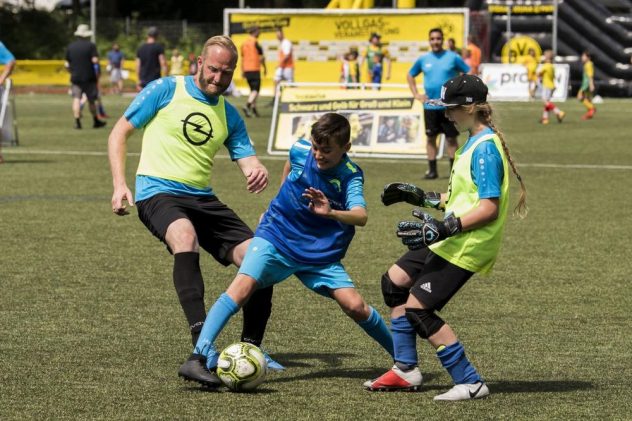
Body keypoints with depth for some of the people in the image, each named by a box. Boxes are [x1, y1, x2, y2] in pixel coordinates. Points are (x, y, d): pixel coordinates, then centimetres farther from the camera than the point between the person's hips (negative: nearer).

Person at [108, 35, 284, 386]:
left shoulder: (228, 115, 16)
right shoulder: (165, 90, 1)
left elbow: (248, 160, 10)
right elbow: (119, 134, 3)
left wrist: (258, 172, -16)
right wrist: (119, 185, -9)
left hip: (203, 199, 6)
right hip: (158, 193, -6)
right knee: (185, 237, -39)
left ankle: (250, 349, 14)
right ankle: (202, 347, -46)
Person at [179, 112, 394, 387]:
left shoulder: (350, 175, -15)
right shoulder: (300, 150, -7)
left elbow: (360, 216, -34)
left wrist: (331, 213, -52)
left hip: (321, 254, -1)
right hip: (277, 238, 1)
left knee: (355, 306, -9)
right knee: (243, 286, -25)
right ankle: (200, 355, -31)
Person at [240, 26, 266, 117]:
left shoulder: (244, 43, 10)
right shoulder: (255, 43, -10)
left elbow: (242, 58, 13)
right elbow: (261, 57, -8)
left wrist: (242, 71, 18)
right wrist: (265, 68, 5)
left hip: (246, 70, 7)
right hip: (255, 69, -7)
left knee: (252, 90, 17)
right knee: (256, 90, -7)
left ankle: (253, 107, 18)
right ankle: (247, 106, -24)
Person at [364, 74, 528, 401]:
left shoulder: (485, 147, -19)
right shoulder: (474, 142, 12)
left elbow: (489, 208, -25)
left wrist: (445, 228, -30)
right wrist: (421, 197, 23)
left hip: (466, 247, -11)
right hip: (449, 240, 11)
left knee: (417, 308, -10)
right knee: (394, 281, 17)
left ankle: (470, 383, -5)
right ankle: (405, 370, 23)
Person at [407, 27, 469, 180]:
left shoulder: (453, 58, -1)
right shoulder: (423, 59, 7)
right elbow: (410, 75, 21)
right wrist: (416, 94, 10)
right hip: (430, 106, 3)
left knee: (451, 138, 0)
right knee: (431, 138, 5)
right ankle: (432, 170, 11)